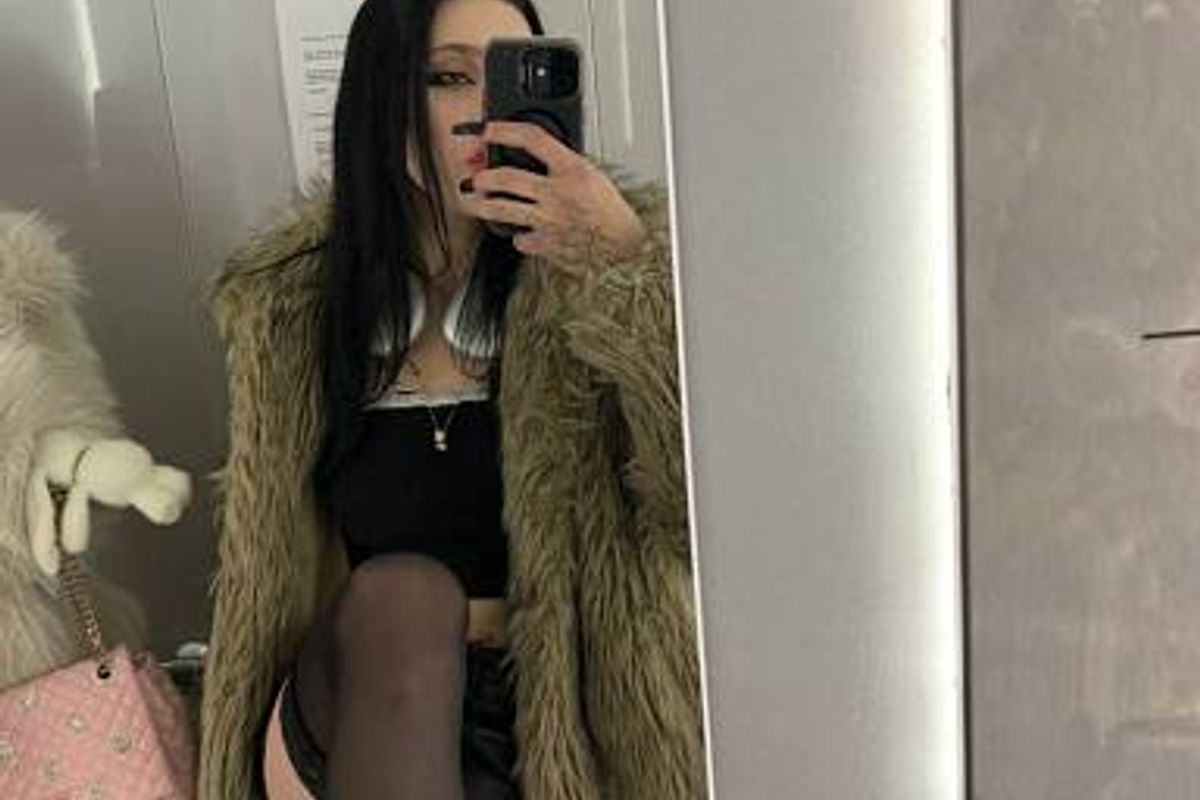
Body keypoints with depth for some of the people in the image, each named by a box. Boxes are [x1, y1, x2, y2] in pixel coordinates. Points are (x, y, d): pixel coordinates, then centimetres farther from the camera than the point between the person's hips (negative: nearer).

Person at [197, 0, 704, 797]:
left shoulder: (603, 259, -7)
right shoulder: (290, 308, 2)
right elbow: (267, 563, 12)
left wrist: (629, 267, -27)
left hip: (573, 712, -1)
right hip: (360, 708, 1)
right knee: (398, 596, -26)